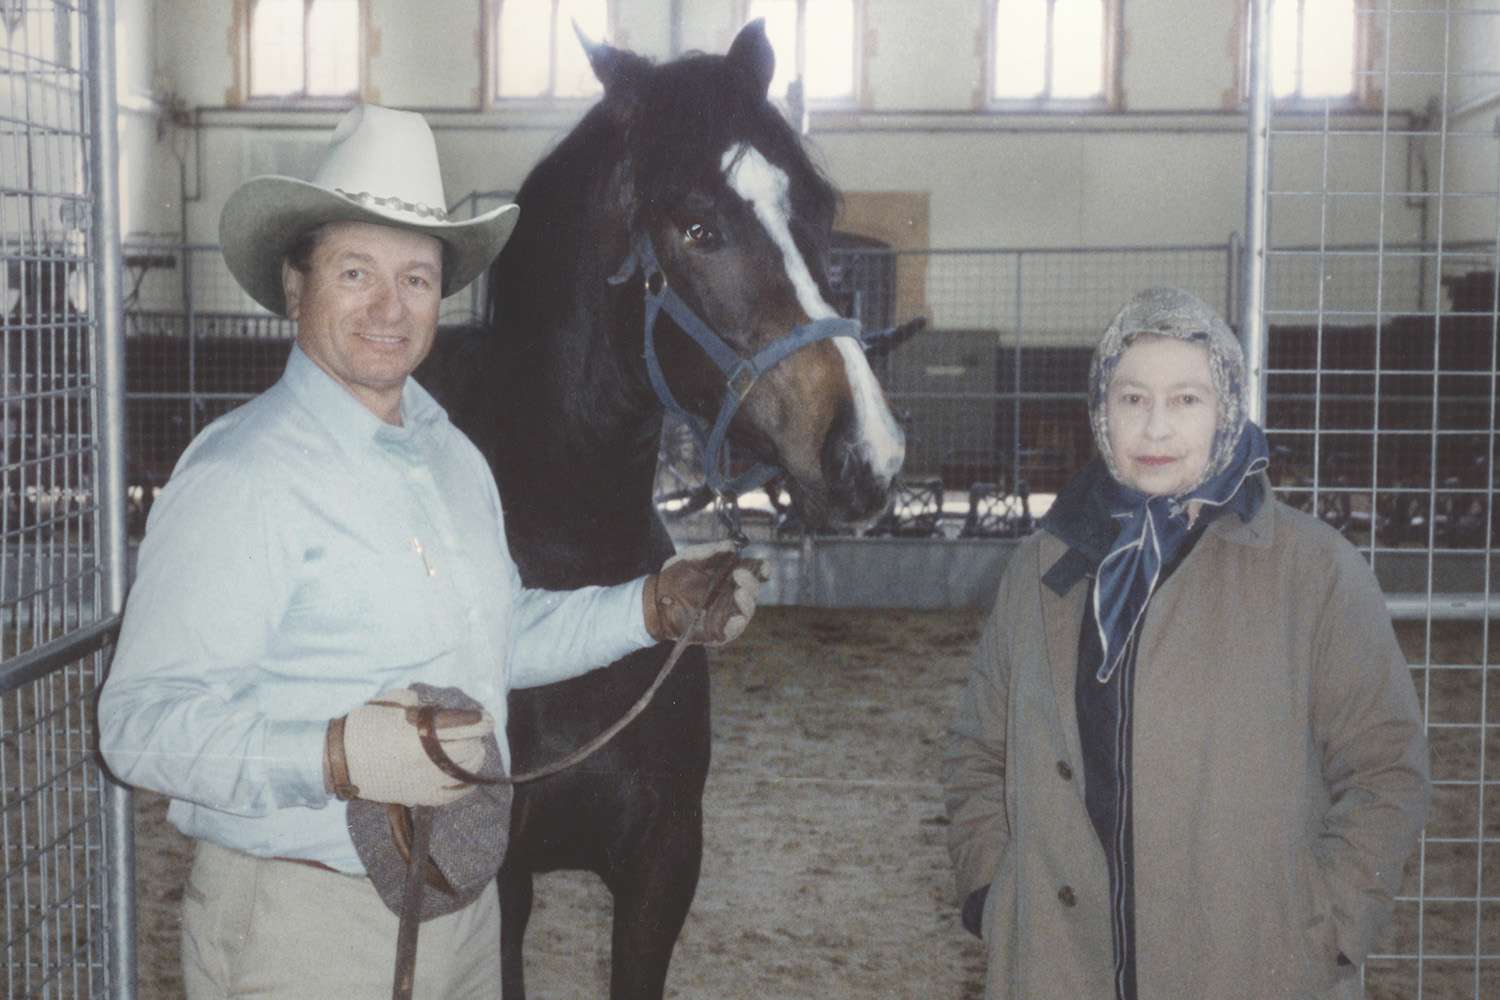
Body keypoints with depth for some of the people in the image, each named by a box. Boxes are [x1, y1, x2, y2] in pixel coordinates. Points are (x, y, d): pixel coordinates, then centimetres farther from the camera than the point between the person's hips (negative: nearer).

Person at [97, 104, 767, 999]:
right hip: (301, 928, -7)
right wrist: (334, 758, -38)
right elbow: (143, 720, -24)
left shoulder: (455, 456, 9)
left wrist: (653, 608, 10)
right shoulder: (238, 478, -19)